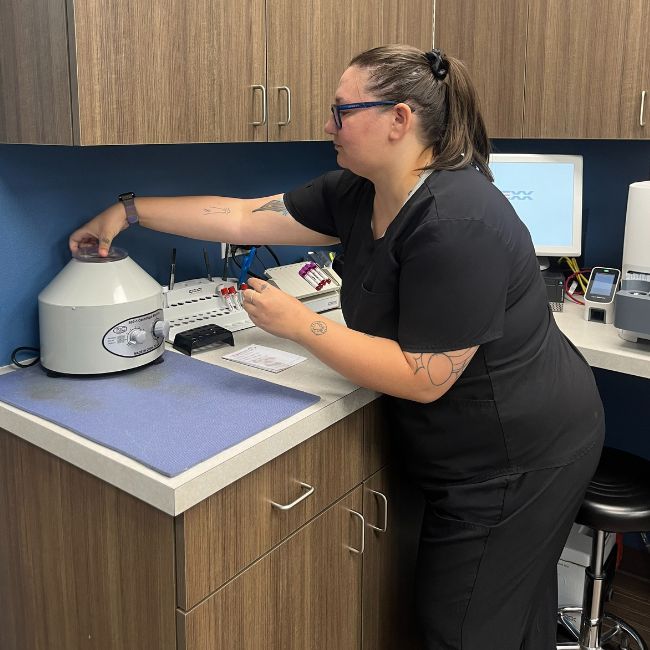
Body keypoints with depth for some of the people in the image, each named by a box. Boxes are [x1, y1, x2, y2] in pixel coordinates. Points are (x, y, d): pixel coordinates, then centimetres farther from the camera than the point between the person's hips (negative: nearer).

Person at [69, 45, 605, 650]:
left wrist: (298, 323, -23)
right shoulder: (355, 194, -3)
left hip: (516, 458, -7)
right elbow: (244, 217, 1)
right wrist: (129, 210, 4)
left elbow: (421, 378, -27)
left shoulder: (458, 225, -30)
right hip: (465, 452, 8)